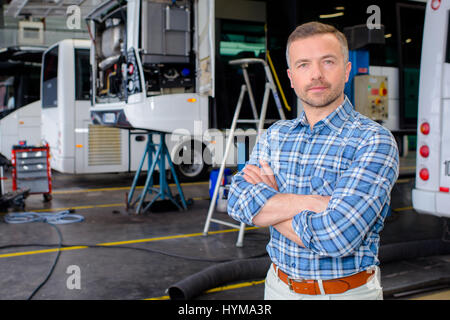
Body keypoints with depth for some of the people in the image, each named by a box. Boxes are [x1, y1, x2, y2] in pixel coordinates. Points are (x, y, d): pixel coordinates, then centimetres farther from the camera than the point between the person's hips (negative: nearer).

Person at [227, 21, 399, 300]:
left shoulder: (374, 140, -17)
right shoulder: (275, 135, 2)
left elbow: (337, 236, -27)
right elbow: (237, 200, -12)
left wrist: (268, 202, -13)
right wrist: (312, 202, -24)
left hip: (346, 291, -4)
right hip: (279, 286, 4)